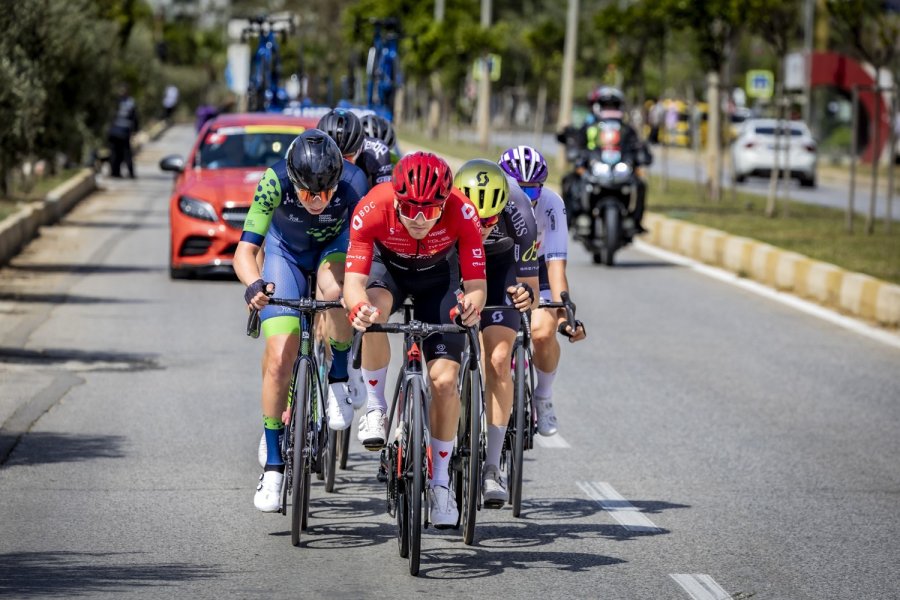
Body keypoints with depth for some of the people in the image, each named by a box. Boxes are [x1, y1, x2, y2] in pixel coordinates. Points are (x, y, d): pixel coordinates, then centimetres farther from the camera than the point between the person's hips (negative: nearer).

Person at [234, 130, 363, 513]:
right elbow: (245, 251, -35)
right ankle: (273, 466, 1)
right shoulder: (275, 181, -34)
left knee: (333, 288, -37)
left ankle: (338, 381, -11)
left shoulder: (353, 186, -34)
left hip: (335, 246, 0)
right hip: (286, 251, 0)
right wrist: (255, 285, -55)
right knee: (280, 356, -12)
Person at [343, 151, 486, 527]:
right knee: (374, 311, -37)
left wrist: (472, 304, -57)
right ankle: (376, 408, -14)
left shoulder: (462, 214, -35)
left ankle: (440, 480, 6)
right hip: (388, 265, 0)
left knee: (445, 379, -11)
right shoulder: (372, 210, -36)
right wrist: (357, 307, -61)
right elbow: (353, 280, -39)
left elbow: (476, 282, -33)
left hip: (438, 274, 0)